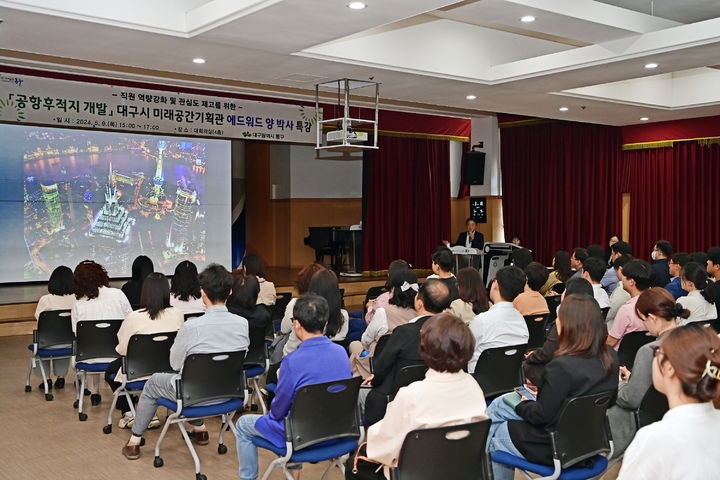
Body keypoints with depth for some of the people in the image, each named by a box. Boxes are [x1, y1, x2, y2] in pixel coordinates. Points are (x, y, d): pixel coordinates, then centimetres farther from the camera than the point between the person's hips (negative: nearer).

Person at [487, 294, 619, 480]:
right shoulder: (610, 357, -6)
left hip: (554, 449, -8)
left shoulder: (561, 367, -30)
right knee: (498, 404, 20)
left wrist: (522, 404, 0)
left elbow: (541, 416, -21)